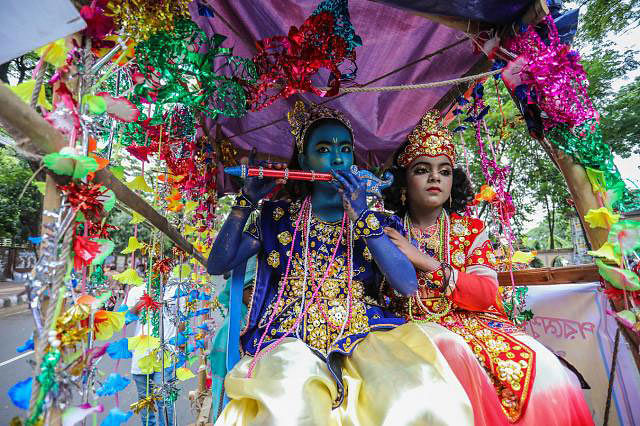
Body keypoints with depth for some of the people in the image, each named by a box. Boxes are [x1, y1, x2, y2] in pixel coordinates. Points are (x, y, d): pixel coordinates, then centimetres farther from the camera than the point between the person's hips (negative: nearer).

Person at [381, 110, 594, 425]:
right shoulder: (388, 231, 2)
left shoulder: (471, 229, 8)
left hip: (475, 322, 3)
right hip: (416, 326, -2)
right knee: (454, 352, -32)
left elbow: (487, 294, -5)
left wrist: (424, 261, -18)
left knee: (540, 364, -20)